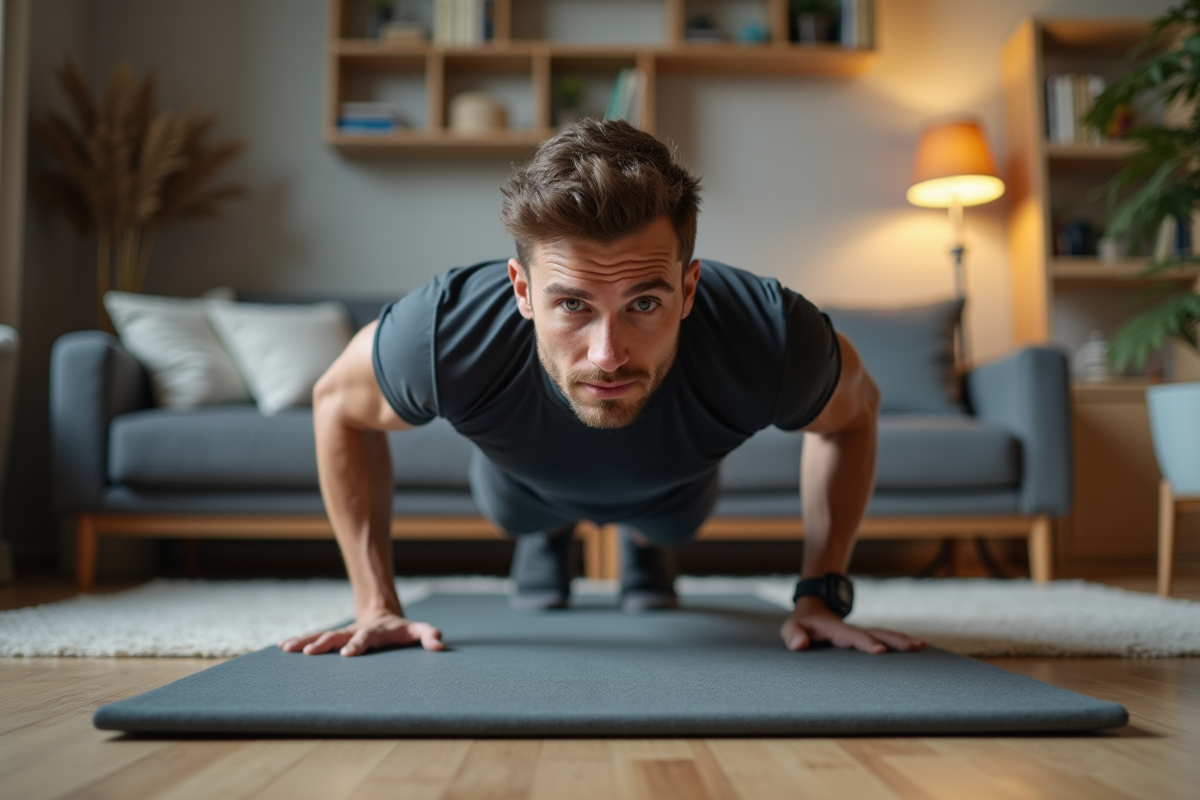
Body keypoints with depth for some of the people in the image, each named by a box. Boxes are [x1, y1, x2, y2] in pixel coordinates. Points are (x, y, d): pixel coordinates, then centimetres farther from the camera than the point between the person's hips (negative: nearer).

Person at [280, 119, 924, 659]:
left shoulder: (771, 340, -47)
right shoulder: (444, 336, -47)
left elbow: (854, 410, -20)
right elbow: (337, 404, -22)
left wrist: (822, 593, -22)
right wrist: (376, 604, -23)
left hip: (670, 486, 1)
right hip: (529, 483, -1)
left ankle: (647, 543, 65)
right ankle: (544, 537, 62)